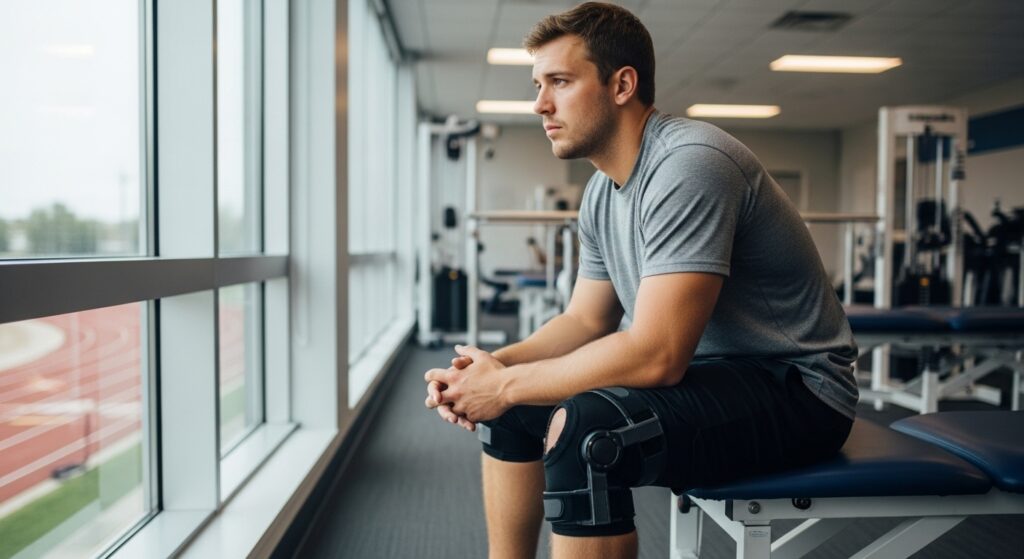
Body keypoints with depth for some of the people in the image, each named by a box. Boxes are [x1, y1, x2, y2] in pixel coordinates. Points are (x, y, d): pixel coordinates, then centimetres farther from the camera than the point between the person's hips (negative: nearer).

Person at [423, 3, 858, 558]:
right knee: (510, 407, 9)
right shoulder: (603, 192, 6)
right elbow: (585, 320, 11)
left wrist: (505, 383, -20)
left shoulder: (687, 166, -24)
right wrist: (492, 367, -6)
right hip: (708, 370, 9)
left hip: (796, 388, -9)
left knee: (584, 430, -33)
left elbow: (656, 356, -29)